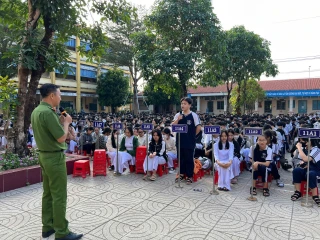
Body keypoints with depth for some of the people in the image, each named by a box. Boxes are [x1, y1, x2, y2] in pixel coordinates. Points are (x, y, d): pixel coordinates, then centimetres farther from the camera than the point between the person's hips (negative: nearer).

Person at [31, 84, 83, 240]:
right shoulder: (47, 112, -21)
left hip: (44, 155, 10)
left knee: (48, 193, 16)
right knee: (59, 196, -2)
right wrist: (66, 122, -7)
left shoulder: (36, 111, 9)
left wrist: (59, 122, 11)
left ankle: (48, 226, 27)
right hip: (54, 157, -10)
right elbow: (61, 138, -21)